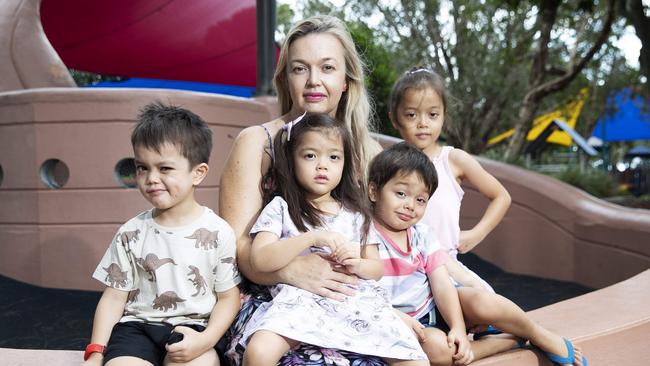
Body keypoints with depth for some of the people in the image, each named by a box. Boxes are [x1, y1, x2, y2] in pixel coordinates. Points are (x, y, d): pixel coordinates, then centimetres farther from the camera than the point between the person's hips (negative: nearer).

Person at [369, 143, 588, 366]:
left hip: (437, 310, 4)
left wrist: (458, 328, -19)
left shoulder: (422, 234, 4)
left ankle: (543, 337, 2)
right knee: (435, 345, -35)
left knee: (482, 301, -23)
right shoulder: (367, 237, -13)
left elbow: (442, 284, -5)